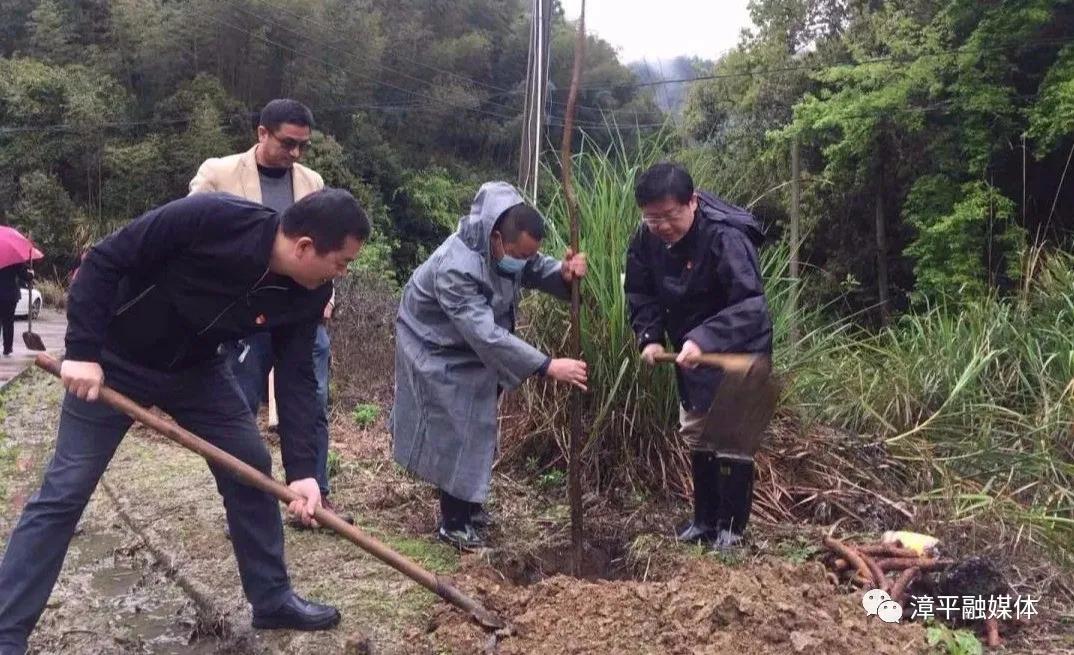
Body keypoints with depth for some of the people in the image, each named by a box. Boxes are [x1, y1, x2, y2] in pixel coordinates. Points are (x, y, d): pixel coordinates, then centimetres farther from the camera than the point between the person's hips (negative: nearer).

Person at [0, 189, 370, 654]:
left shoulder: (307, 295, -17)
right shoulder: (210, 218, -34)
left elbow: (296, 376, -12)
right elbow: (104, 261, -24)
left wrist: (301, 468, -20)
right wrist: (83, 351, -25)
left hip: (197, 370, 5)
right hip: (113, 363, -5)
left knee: (251, 470, 4)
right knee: (63, 493, -3)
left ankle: (273, 600, 20)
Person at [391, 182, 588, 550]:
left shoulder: (511, 249, -17)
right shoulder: (455, 268, -40)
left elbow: (538, 270, -1)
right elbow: (486, 335, -44)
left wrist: (564, 273, -27)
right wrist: (547, 366, -46)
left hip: (475, 347, 8)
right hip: (438, 349, -8)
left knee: (477, 425, 16)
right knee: (454, 431, -5)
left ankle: (468, 504, 33)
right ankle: (453, 523, 9)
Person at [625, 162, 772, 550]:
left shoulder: (726, 238, -31)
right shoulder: (647, 238, -10)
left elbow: (750, 305, -37)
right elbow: (640, 292, 1)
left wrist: (702, 340, -49)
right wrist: (649, 337, -15)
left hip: (738, 351, -7)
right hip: (692, 351, 7)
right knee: (695, 434, 15)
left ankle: (731, 526, 14)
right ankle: (705, 519, 31)